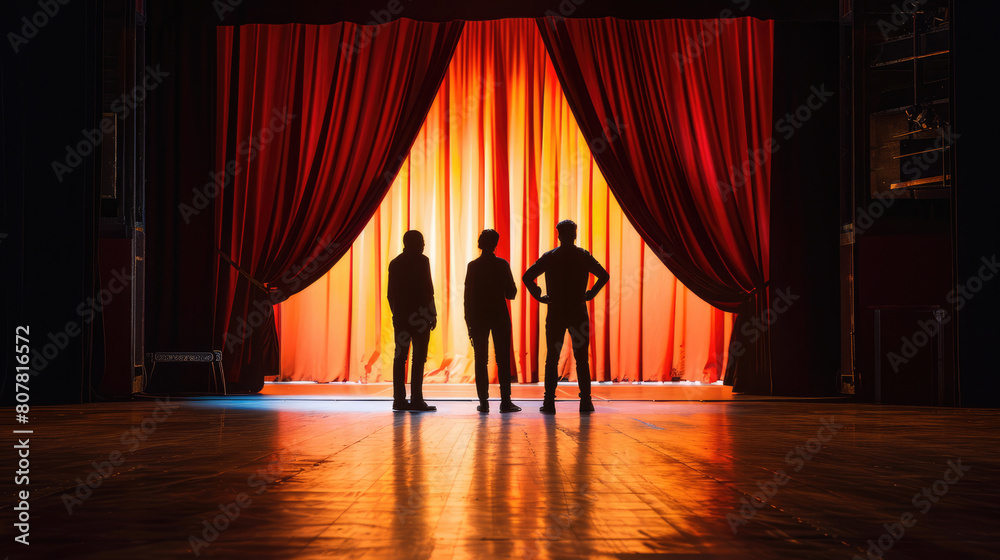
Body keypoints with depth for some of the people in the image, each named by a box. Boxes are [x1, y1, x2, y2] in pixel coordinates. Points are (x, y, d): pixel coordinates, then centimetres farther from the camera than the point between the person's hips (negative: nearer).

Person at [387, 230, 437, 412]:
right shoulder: (421, 261, -6)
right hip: (419, 316, -6)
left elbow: (390, 293, 12)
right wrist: (432, 314, -4)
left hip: (400, 316, 6)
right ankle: (416, 400, -8)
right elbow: (427, 290, -10)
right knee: (419, 358, -5)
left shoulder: (395, 263, 12)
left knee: (400, 357, 6)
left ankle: (399, 399, 6)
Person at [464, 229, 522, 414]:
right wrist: (512, 288, 20)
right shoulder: (502, 265, -4)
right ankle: (505, 401, -2)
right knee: (503, 360, 1)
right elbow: (510, 293, -3)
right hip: (499, 317, -1)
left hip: (478, 317, 1)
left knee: (481, 360, 4)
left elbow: (468, 295, 0)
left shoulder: (473, 266, 0)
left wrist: (469, 322, 5)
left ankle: (483, 402, 1)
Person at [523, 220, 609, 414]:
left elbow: (527, 277, -6)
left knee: (552, 358, 4)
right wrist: (590, 294, 6)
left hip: (555, 313, 0)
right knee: (582, 359, 5)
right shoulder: (584, 256, 1)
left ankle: (549, 402, 0)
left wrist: (539, 296, 2)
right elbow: (604, 276, -1)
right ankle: (585, 401, 3)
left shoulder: (549, 257, 0)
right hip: (579, 313, 0)